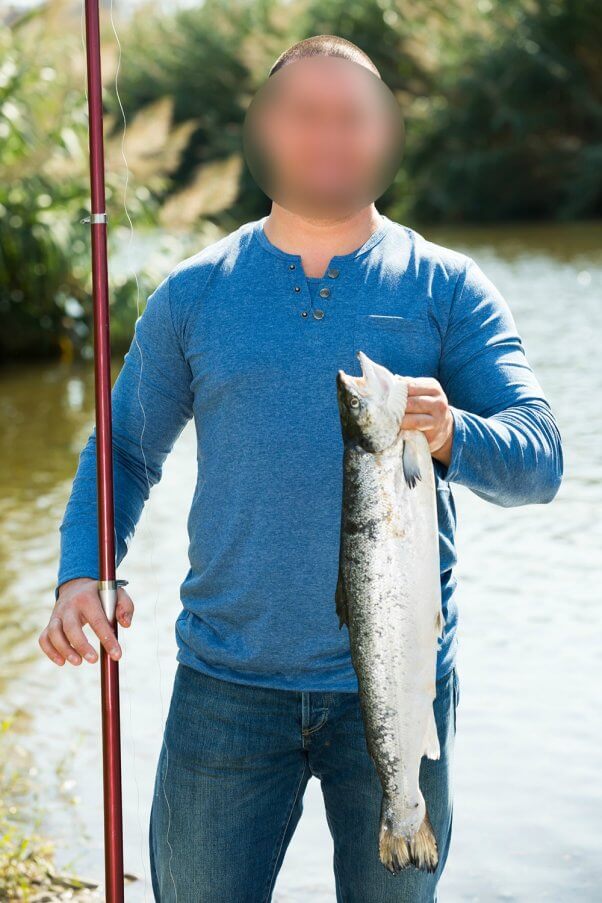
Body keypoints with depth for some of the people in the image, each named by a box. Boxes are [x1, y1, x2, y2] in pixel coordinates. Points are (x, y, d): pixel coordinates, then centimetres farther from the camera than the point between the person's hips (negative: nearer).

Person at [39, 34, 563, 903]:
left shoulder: (446, 289, 1)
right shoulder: (193, 293, 6)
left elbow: (540, 461, -6)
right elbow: (124, 449, 12)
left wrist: (452, 436, -28)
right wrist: (82, 573, -7)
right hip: (228, 684, 1)